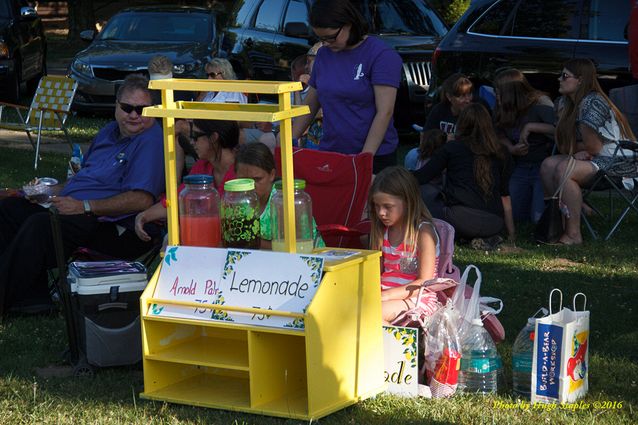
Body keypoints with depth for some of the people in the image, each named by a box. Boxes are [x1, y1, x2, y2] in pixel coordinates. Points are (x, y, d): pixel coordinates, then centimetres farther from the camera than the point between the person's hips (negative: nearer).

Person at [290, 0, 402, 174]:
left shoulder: (381, 55, -10)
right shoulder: (323, 55, 9)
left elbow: (385, 112, -16)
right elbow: (310, 105, 17)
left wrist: (365, 157, -22)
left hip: (375, 157, -5)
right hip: (329, 152, 5)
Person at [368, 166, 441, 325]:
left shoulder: (423, 232, -10)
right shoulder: (383, 231, 12)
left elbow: (424, 283, -15)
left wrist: (386, 295, -22)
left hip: (418, 300, -7)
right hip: (386, 295, 7)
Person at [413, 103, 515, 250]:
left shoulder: (452, 148, 9)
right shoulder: (502, 154, 16)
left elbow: (421, 177, 11)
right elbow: (505, 197, 17)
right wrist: (511, 235, 23)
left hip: (460, 218, -3)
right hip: (494, 225, 4)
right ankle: (488, 239, 2)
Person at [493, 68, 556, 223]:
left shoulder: (540, 102, -15)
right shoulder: (504, 110, 3)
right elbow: (501, 135, 13)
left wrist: (530, 127, -26)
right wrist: (511, 148, -8)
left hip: (544, 165, -6)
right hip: (521, 168, 6)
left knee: (539, 217, -16)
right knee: (513, 214, -1)